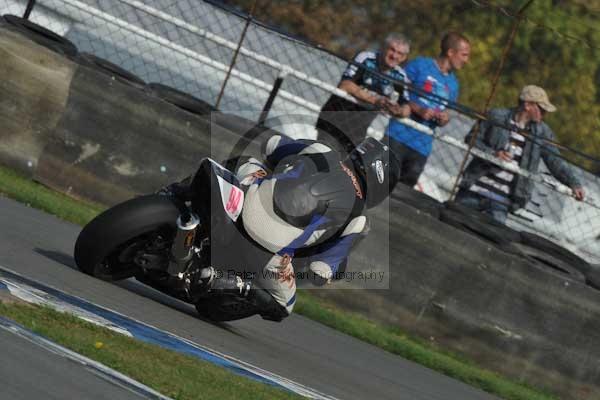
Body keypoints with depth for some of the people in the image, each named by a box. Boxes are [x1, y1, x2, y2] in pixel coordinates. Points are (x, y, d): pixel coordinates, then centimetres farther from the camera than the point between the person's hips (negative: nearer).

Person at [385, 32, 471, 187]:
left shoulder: (453, 84, 15)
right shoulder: (420, 65, -3)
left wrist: (444, 120, -3)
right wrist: (418, 109, -17)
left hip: (422, 149, 5)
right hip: (399, 137, -5)